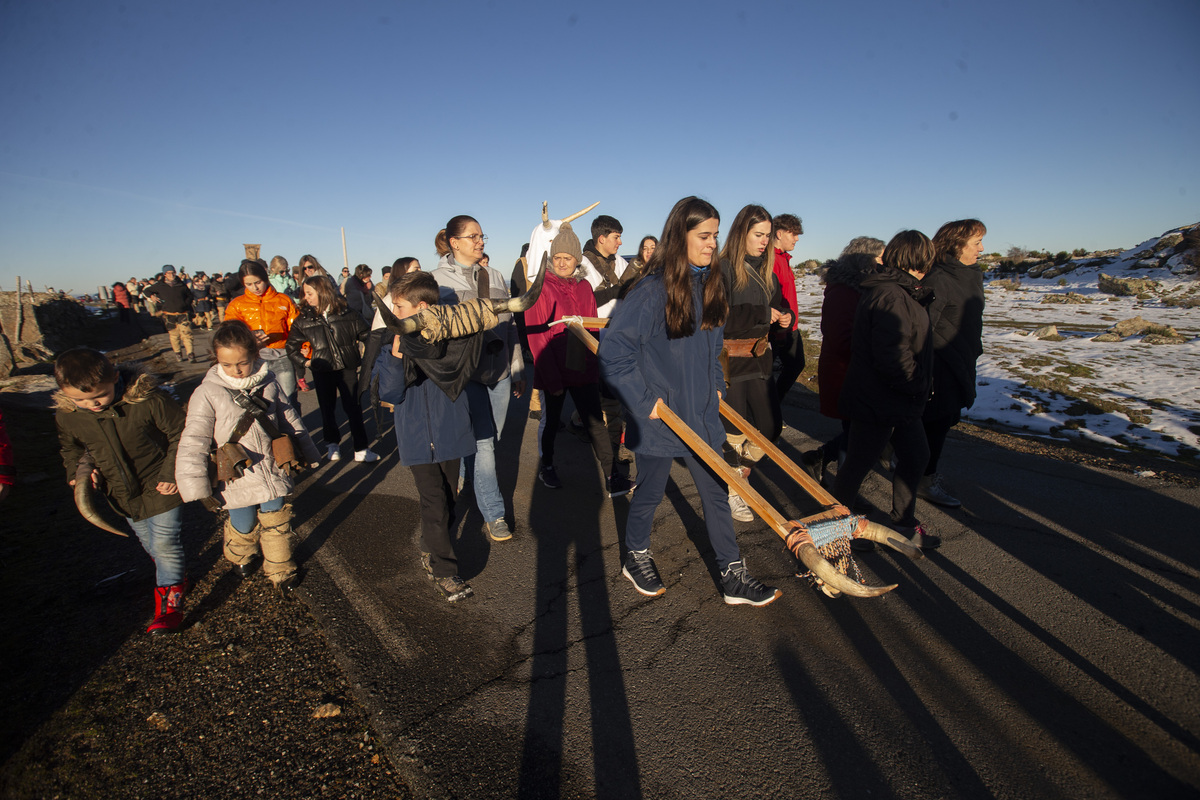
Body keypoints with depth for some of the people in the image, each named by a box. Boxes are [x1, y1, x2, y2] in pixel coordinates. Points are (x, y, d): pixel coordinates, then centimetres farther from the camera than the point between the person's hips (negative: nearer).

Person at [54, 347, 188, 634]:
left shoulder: (147, 399, -27)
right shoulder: (66, 415, -11)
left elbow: (180, 433, -14)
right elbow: (70, 447, 11)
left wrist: (172, 472, -15)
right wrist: (79, 470, -7)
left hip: (159, 487, -5)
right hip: (122, 494, 5)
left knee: (164, 544, -2)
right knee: (148, 543, 20)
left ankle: (169, 603, 11)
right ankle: (176, 573, 45)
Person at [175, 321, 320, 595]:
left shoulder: (268, 382, -4)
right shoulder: (208, 393, -14)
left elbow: (289, 420, 8)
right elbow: (193, 444, -12)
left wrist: (308, 454, 14)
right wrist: (198, 488, -13)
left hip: (273, 470, 2)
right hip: (237, 480, -2)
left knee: (276, 521, 13)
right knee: (243, 526, 14)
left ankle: (280, 569, 33)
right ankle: (241, 557, 48)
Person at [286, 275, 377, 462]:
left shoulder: (347, 313, -5)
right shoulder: (303, 319, 0)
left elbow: (366, 335, 4)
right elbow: (291, 346, 12)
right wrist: (304, 362, 3)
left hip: (348, 369, -2)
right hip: (322, 371, 2)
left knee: (353, 408, 0)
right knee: (327, 409, 13)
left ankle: (360, 449, 8)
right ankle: (332, 444, 32)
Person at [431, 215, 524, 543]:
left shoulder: (494, 277, 13)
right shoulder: (439, 279, -1)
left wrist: (518, 371, 14)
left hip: (499, 371, 5)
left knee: (490, 439, 11)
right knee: (481, 443, -5)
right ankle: (493, 514, 5)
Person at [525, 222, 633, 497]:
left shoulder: (584, 287, 9)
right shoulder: (542, 288, -6)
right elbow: (536, 335, -9)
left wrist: (594, 365, 8)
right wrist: (551, 377, -14)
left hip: (583, 368, 3)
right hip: (554, 370, -3)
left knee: (595, 421, 0)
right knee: (552, 419, 12)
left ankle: (612, 477, 1)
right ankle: (547, 467, 33)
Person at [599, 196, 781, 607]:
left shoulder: (709, 284, 4)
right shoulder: (652, 289, -18)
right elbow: (613, 351, -21)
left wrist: (716, 386, 9)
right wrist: (643, 400, -18)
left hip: (701, 412, 6)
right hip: (659, 415, -6)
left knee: (716, 492, 11)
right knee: (650, 491, 13)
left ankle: (733, 577, 24)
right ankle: (636, 558, 38)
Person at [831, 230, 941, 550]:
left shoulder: (900, 293, 12)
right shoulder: (890, 298, -23)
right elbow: (893, 357, -28)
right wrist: (920, 386, -16)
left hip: (899, 402, 11)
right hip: (878, 403, -11)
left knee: (915, 455, 20)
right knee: (859, 463, 4)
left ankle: (904, 524, 36)